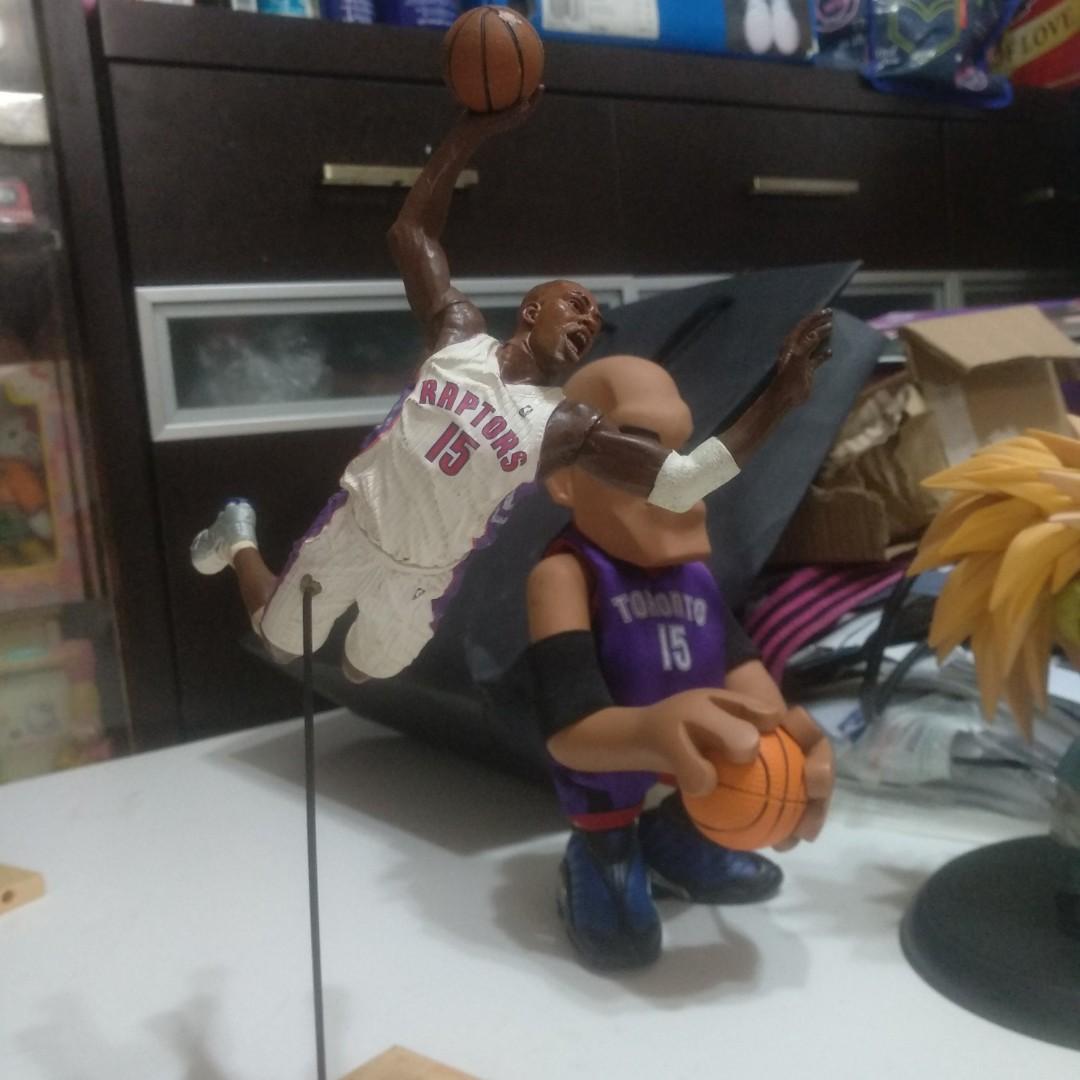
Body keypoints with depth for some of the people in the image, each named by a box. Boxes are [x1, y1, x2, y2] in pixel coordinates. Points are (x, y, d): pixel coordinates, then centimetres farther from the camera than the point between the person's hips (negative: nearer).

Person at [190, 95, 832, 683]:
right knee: (279, 643, 23)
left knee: (365, 673, 23)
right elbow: (413, 231, -5)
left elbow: (686, 481, -28)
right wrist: (476, 128, -12)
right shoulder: (459, 334, -12)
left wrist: (780, 397, -36)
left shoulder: (571, 428, -17)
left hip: (424, 581, 0)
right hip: (351, 530, 0)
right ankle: (239, 540, 51)